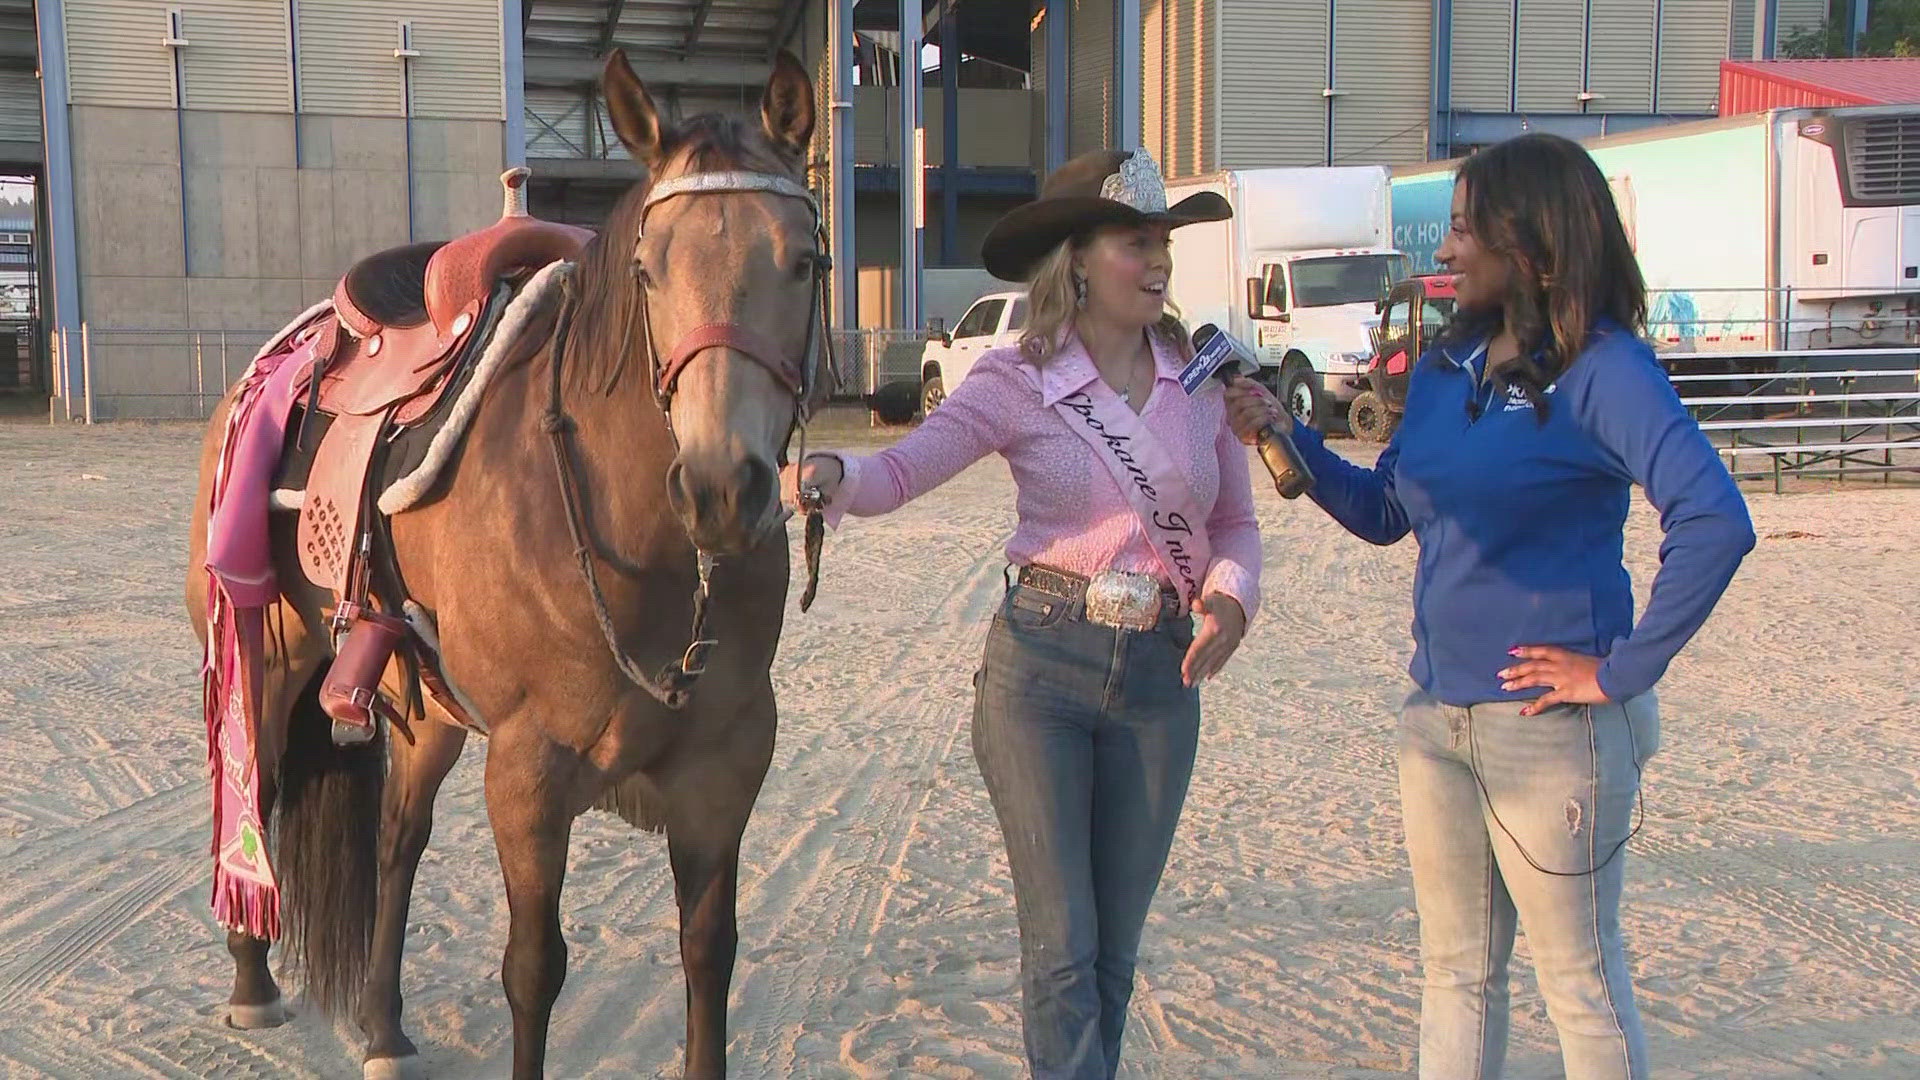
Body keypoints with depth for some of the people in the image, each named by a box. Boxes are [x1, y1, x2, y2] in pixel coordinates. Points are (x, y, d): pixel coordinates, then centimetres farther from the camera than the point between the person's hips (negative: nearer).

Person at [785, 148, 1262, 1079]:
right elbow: (903, 469, -17)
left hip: (1162, 673, 3)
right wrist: (832, 473, -39)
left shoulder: (1203, 379, 2)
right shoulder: (1016, 383, -7)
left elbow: (1236, 524, 11)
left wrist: (1229, 601, -10)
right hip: (1039, 662, -3)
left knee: (1116, 947, 13)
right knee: (1062, 947, 0)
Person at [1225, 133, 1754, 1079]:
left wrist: (1623, 671, -19)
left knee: (1580, 981, 6)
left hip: (1551, 720, -7)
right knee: (1455, 972, 16)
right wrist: (1287, 439, 6)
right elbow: (1386, 513, 18)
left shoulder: (1601, 369, -13)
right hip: (1438, 713, 7)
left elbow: (1716, 523, -23)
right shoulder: (1444, 367, 9)